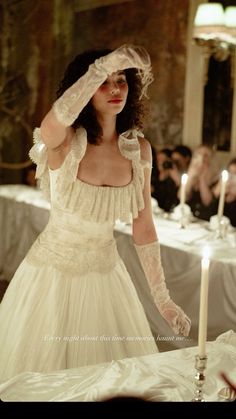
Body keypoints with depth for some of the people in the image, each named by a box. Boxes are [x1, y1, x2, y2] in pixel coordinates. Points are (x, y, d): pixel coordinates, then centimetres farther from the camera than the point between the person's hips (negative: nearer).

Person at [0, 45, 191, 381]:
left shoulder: (138, 149, -6)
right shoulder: (64, 142, -16)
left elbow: (143, 228, -1)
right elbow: (49, 130, -43)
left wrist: (162, 298, 1)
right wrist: (106, 64, -46)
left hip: (105, 275, 3)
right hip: (53, 275, -3)